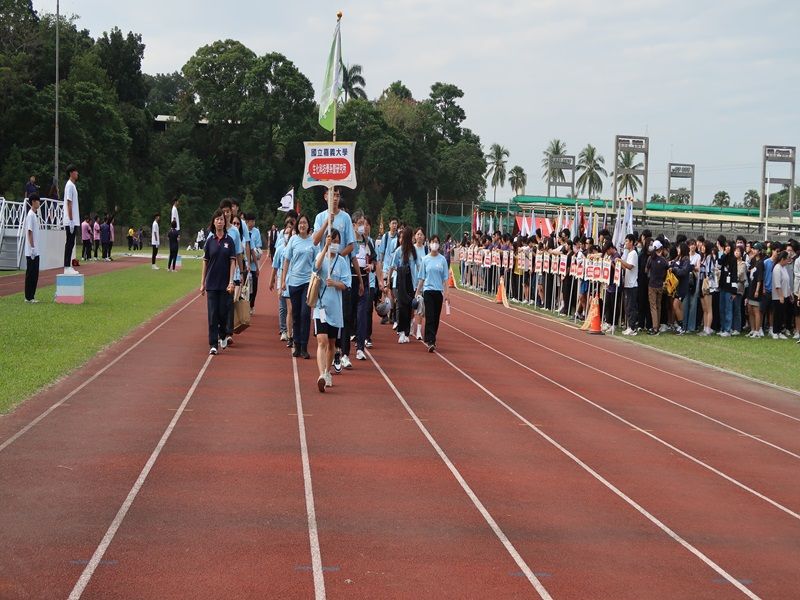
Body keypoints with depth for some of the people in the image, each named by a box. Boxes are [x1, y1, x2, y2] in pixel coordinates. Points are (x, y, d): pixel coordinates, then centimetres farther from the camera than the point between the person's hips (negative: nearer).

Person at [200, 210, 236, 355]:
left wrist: (231, 282, -11)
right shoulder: (210, 241, 3)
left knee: (223, 312, 3)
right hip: (212, 282, 1)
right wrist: (202, 283, 4)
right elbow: (205, 262, 6)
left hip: (225, 283, -1)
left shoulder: (229, 241, 0)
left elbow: (232, 262, -2)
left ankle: (223, 335, 31)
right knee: (212, 313, -3)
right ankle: (213, 344, -1)